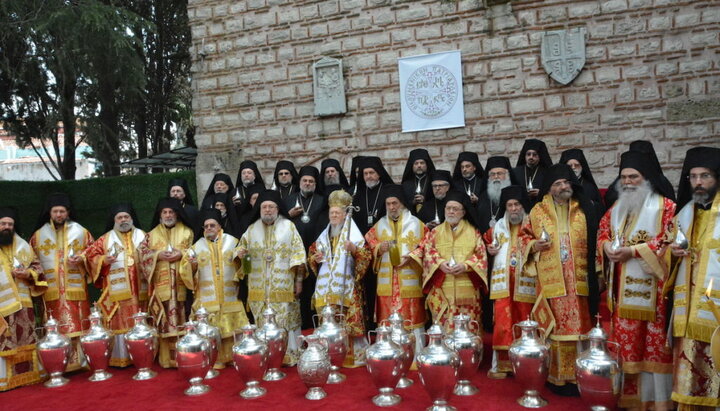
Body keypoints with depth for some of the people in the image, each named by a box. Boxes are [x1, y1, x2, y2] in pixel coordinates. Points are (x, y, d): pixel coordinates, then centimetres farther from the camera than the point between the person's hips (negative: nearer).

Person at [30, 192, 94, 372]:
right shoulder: (38, 235, 11)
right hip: (51, 290, 1)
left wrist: (81, 259, -10)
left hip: (76, 288, -1)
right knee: (56, 329, -1)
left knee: (78, 324, -2)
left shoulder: (80, 231, 6)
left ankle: (80, 360, 4)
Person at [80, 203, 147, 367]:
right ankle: (120, 358, 5)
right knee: (119, 322, -2)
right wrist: (103, 260, -14)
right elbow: (90, 256, 4)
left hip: (139, 290, 1)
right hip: (117, 291, -1)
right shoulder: (105, 239, 8)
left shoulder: (142, 236, 12)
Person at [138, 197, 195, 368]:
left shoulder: (187, 232, 11)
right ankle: (165, 358, 4)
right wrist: (158, 255, -11)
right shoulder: (152, 234, 14)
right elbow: (142, 253, 7)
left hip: (180, 283, -1)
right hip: (160, 284, 1)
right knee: (162, 320, -2)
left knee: (180, 320, -4)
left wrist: (181, 254, -12)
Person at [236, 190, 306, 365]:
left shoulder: (288, 226, 3)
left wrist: (299, 281, -6)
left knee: (286, 322, -1)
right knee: (262, 324, 4)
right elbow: (242, 248, 18)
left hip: (283, 288, -2)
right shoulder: (252, 229, 11)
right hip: (259, 289, 3)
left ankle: (290, 356, 8)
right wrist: (240, 253, -7)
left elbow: (298, 255, 0)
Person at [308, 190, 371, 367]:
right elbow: (312, 254, 22)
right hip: (326, 286, 5)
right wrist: (315, 258, 0)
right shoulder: (323, 236, 17)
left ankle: (354, 356, 0)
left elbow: (366, 257, -4)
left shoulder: (353, 234, 2)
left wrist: (354, 250, -23)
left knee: (350, 321, -7)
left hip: (346, 286, -5)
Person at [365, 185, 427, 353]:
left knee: (412, 319, -3)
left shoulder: (416, 224, 5)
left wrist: (412, 257, -14)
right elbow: (370, 245, 14)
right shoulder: (379, 225, 14)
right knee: (387, 320, 3)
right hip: (386, 282, 3)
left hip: (410, 281, -3)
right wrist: (379, 249, -8)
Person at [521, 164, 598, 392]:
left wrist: (595, 272, 1)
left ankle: (577, 376, 10)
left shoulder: (585, 209, 8)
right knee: (555, 329, 0)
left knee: (578, 328, 0)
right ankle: (557, 377, 10)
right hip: (551, 282, 0)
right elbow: (525, 236, 16)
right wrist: (534, 245, -6)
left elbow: (595, 239, 8)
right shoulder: (538, 212, 9)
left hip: (579, 282, 0)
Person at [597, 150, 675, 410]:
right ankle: (626, 389, 16)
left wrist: (632, 251, -18)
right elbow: (602, 231, 19)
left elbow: (668, 240, -11)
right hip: (621, 286, 6)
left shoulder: (664, 206, -2)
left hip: (649, 284, -5)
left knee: (654, 339, -4)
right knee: (623, 338, 7)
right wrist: (608, 247, -3)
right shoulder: (617, 207, 17)